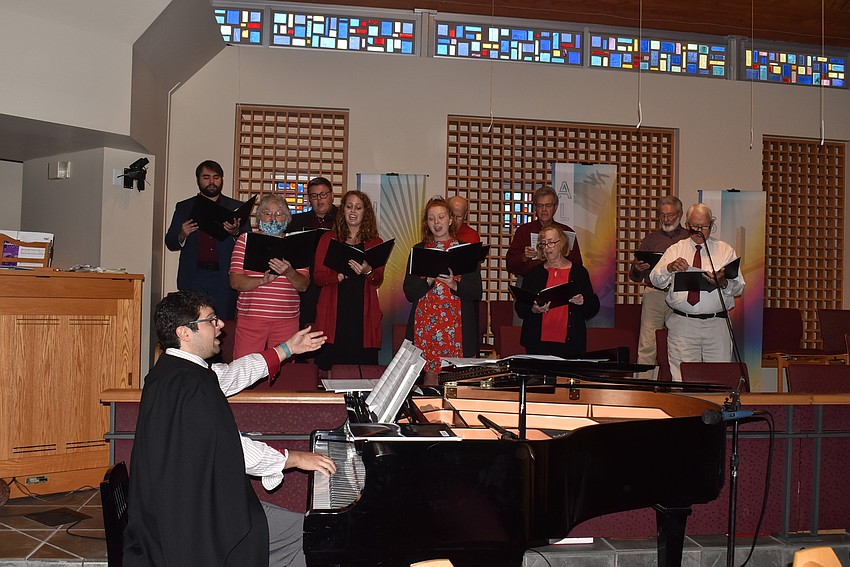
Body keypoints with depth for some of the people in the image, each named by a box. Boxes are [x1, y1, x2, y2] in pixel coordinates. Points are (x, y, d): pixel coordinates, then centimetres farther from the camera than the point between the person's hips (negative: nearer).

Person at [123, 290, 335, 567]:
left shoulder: (172, 369, 7)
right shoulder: (189, 384, -25)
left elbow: (230, 374, 23)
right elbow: (232, 449, -23)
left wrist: (288, 349, 29)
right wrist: (296, 458, -10)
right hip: (193, 521, -10)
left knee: (295, 527, 12)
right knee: (300, 532, -3)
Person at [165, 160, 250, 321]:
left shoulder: (237, 208, 12)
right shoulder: (184, 207, 15)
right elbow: (170, 243, 13)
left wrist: (236, 233, -14)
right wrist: (182, 235, -8)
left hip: (224, 279, -1)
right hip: (193, 277, 1)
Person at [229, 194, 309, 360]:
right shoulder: (246, 239, 8)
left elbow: (303, 285, 4)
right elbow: (235, 281, -2)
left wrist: (289, 273, -18)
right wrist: (262, 280, -20)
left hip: (287, 320, 1)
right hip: (250, 317, -1)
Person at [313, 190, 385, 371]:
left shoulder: (375, 243, 13)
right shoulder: (328, 239, 13)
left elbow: (378, 281, 5)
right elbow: (318, 277, 4)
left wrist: (367, 271, -17)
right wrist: (340, 276, -14)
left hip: (363, 312, 0)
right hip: (334, 311, 0)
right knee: (329, 368, -5)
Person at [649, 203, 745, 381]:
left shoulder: (726, 251, 10)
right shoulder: (675, 250, 11)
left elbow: (739, 287, 4)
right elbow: (655, 280, 1)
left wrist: (723, 283, -18)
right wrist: (670, 267, -20)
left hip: (716, 326, 0)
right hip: (682, 325, 0)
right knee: (682, 378, -3)